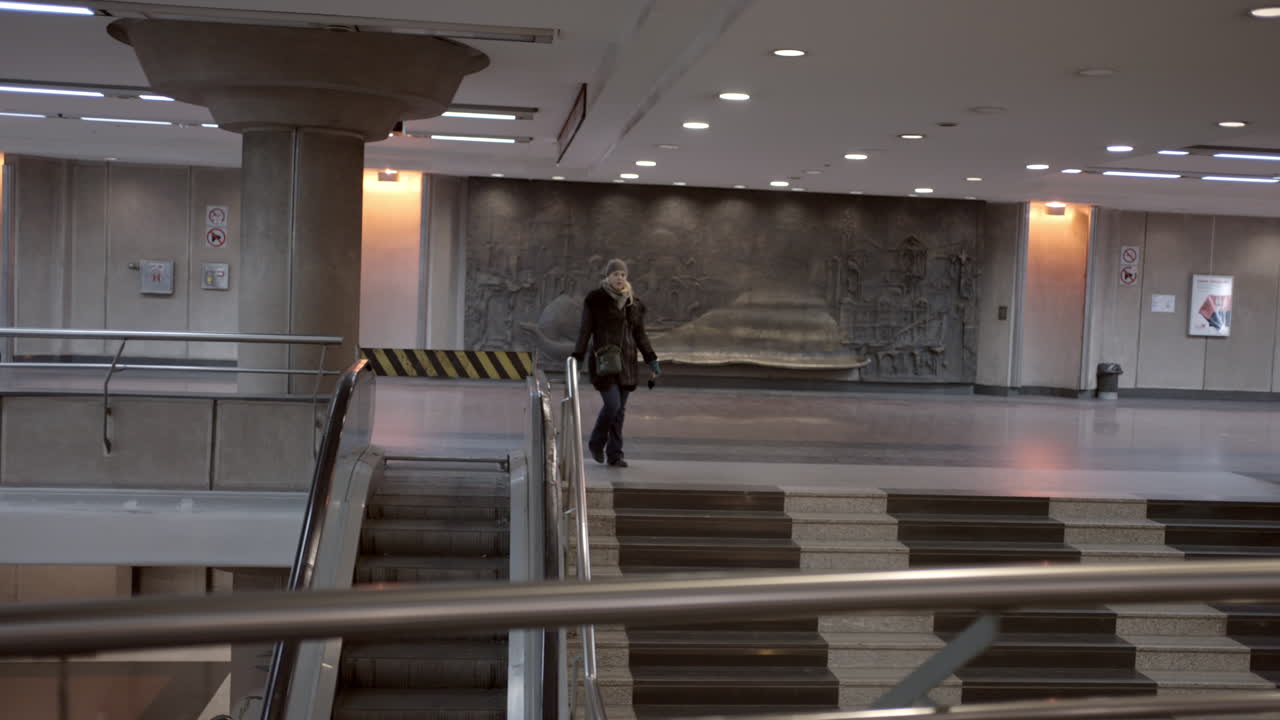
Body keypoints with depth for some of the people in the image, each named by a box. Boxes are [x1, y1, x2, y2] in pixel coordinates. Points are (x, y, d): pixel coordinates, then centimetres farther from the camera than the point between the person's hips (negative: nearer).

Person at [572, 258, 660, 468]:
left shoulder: (633, 303, 8)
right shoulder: (595, 299, -6)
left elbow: (640, 335, 12)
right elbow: (585, 330, -5)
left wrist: (652, 361, 6)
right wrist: (577, 359, -10)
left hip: (626, 360, 5)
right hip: (603, 360, -5)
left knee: (620, 409, 5)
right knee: (612, 405, -13)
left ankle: (614, 455, 14)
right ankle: (596, 443, 14)